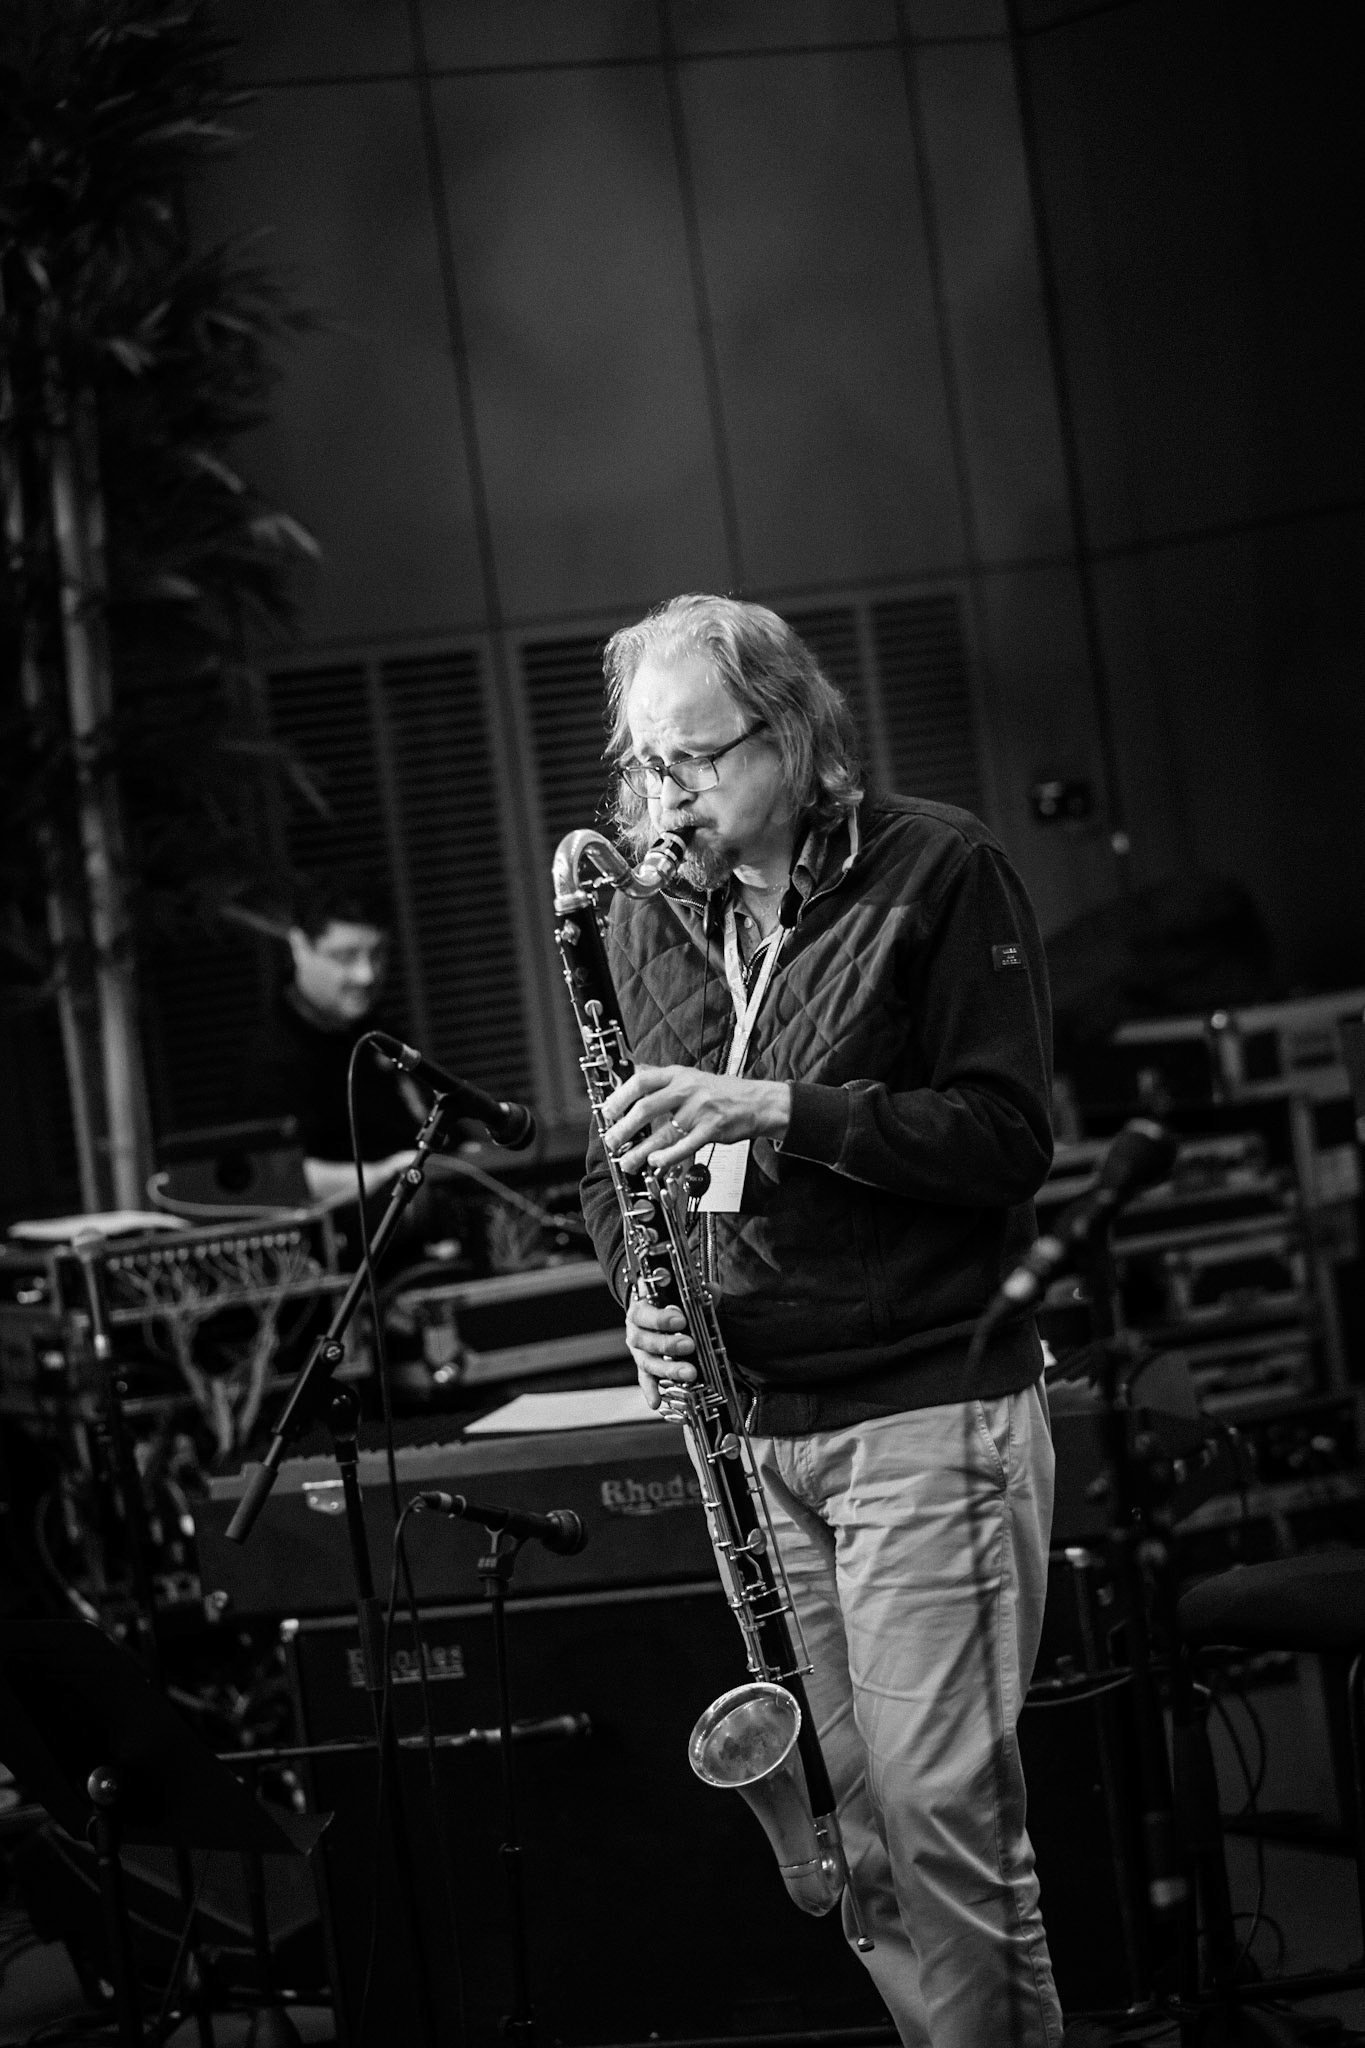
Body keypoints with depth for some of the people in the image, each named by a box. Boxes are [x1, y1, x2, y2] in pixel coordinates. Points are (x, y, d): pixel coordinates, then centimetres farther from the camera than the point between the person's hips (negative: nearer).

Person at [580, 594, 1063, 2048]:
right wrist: (641, 1289, -3)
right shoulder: (645, 922, 11)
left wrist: (780, 1108, -20)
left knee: (945, 1816, -7)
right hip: (747, 1423, 5)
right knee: (850, 1829, 5)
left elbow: (1007, 1135, -10)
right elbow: (616, 1164, 19)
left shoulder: (940, 874, -4)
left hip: (927, 1413, -5)